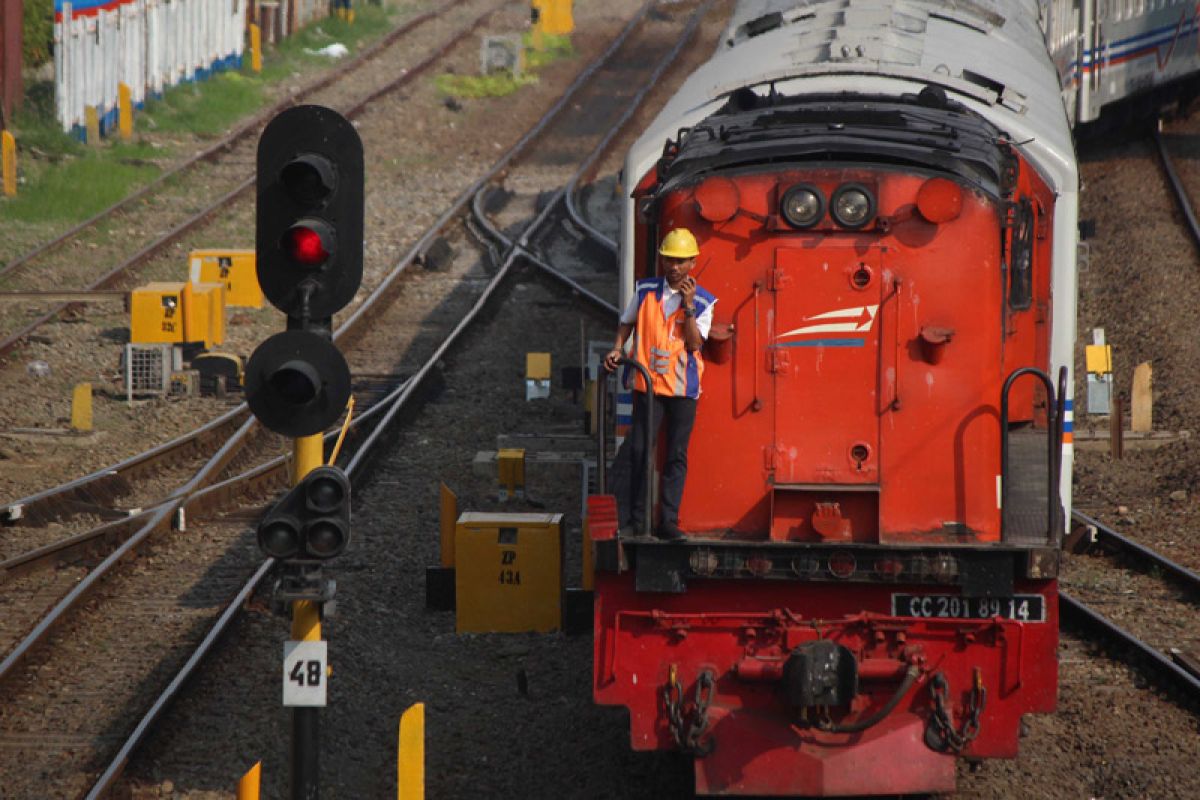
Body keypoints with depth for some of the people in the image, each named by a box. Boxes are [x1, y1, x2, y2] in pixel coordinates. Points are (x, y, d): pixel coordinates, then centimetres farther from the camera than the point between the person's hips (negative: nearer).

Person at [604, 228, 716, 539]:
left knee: (676, 455, 0)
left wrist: (688, 305, -18)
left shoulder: (702, 301, -1)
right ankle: (635, 517, 8)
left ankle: (669, 521, 2)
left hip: (682, 386, -1)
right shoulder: (645, 290, 5)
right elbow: (627, 321, 20)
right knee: (639, 450, -1)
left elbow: (695, 343, -11)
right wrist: (617, 349, 6)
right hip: (647, 382, 1)